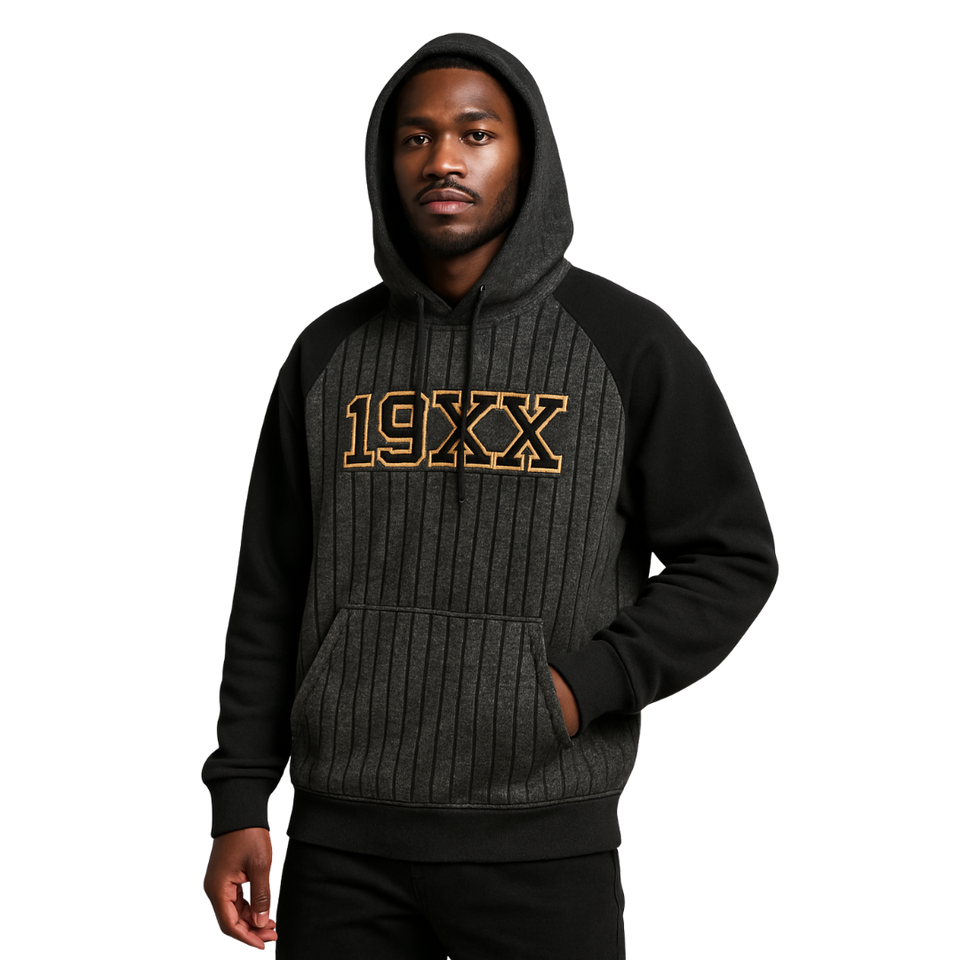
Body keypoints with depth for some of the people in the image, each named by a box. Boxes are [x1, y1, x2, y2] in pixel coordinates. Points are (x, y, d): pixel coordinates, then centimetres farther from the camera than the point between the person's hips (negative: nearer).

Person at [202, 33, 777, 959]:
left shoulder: (626, 344, -2)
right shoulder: (329, 353, 7)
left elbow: (732, 560, 1)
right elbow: (270, 596, 10)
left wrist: (587, 685, -11)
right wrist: (240, 802, 5)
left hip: (543, 845, -2)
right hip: (340, 837, 2)